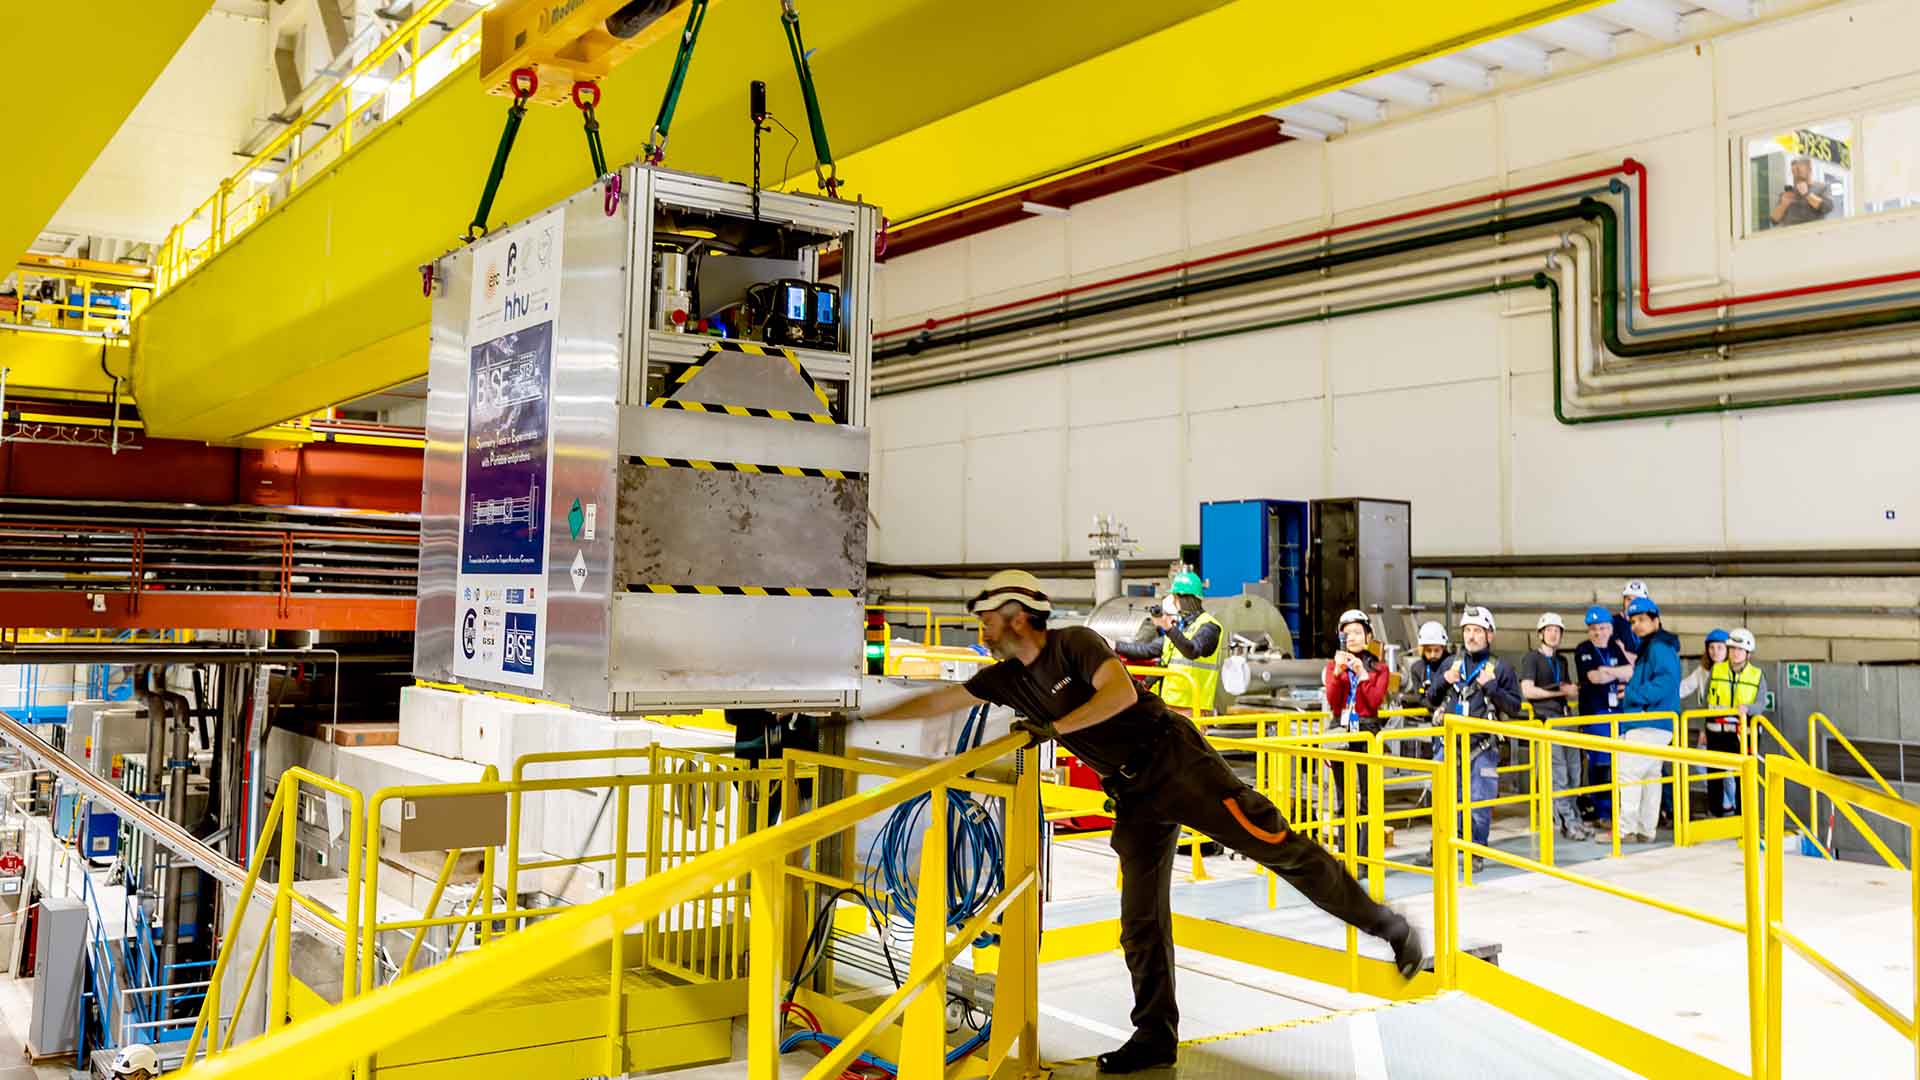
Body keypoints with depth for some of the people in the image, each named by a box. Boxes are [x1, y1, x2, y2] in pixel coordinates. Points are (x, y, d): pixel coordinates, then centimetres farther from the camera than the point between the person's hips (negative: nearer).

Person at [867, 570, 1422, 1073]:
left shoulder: (1075, 643, -13)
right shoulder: (1007, 678, 6)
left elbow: (1121, 692, -29)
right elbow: (935, 702, 11)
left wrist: (1053, 728, -26)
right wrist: (865, 718, 11)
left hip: (1179, 764, -7)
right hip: (1135, 797, 7)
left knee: (1280, 847, -7)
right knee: (1141, 919, 5)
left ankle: (1389, 926, 8)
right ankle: (1156, 1037, 14)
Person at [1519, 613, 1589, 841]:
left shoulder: (1561, 661, 21)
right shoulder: (1531, 658, -1)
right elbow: (1527, 691, -11)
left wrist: (1571, 690, 0)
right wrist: (1559, 691, -7)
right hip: (1546, 720, -7)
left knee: (1573, 774, 6)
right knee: (1558, 775, -7)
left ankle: (1571, 820, 14)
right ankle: (1570, 823, -2)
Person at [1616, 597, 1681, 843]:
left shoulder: (1659, 646, -11)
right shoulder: (1648, 647, 20)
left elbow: (1667, 680, -23)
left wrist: (1633, 694, -19)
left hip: (1649, 724, -11)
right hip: (1658, 724, 11)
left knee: (1628, 773, -11)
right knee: (1651, 776, 12)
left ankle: (1626, 830, -11)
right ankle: (1646, 830, 18)